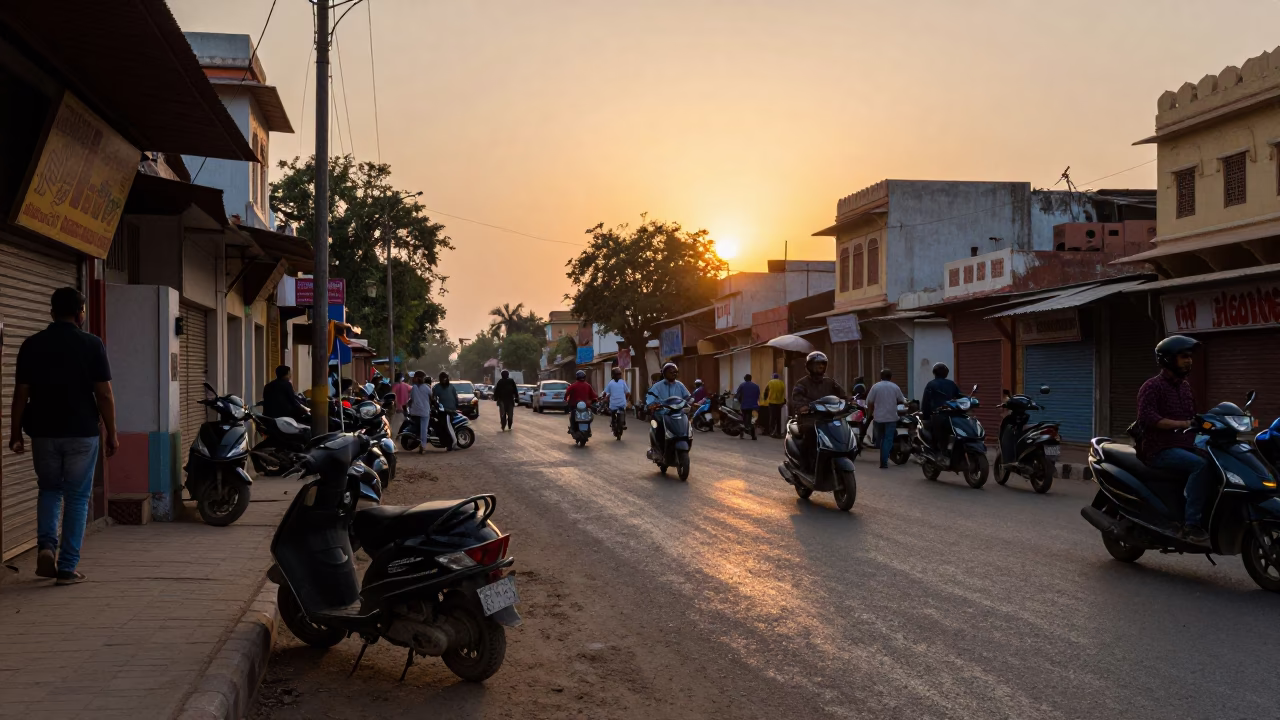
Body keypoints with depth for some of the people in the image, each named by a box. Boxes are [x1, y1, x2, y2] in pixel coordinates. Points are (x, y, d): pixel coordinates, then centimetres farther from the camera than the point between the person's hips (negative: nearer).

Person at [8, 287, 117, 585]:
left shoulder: (32, 345, 0)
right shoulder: (91, 345, -7)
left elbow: (21, 394, 2)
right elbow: (104, 395, -8)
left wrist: (15, 433, 11)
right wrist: (112, 433, 1)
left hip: (44, 432, 3)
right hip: (82, 433, -2)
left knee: (49, 490, 22)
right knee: (77, 497, 6)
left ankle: (46, 545, 1)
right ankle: (68, 567, 5)